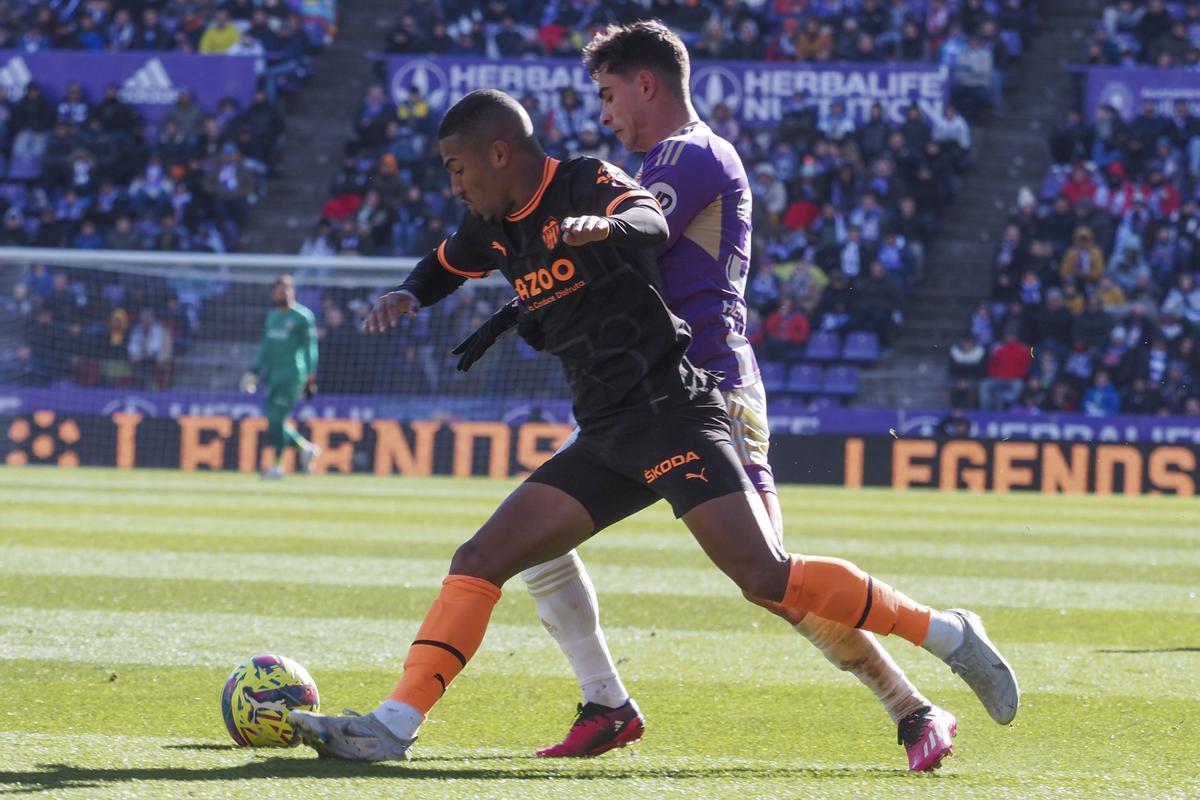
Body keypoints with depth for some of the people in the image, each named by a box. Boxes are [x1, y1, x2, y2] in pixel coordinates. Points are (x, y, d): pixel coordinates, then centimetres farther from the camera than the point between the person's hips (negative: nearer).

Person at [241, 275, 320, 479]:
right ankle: (306, 448, 21)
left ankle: (277, 466, -7)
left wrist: (310, 377, -14)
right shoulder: (272, 316, 17)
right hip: (272, 374, 8)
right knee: (273, 420, 4)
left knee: (276, 418, -12)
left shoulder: (303, 316, -5)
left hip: (292, 373, -8)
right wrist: (254, 372, 17)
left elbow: (310, 348, -8)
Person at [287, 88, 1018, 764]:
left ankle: (948, 634, -8)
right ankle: (395, 726, -4)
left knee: (767, 579, -20)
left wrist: (605, 226, -52)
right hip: (605, 441, 8)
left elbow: (652, 223, -29)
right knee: (479, 562, -3)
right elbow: (447, 265, 36)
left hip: (673, 414, -8)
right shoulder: (494, 227, 14)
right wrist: (409, 297, 13)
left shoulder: (586, 183, -8)